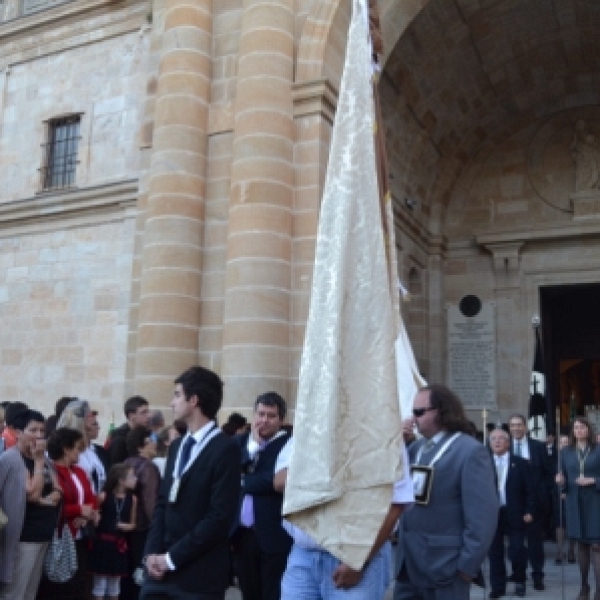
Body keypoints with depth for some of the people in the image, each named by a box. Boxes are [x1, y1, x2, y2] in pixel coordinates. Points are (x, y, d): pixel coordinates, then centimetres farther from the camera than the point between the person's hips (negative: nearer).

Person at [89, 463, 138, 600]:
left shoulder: (132, 499, 1)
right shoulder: (104, 496, -11)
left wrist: (128, 526, -9)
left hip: (119, 544, 4)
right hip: (102, 542, -4)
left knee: (115, 582, 13)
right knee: (99, 582, 4)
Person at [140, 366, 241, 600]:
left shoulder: (225, 449, -13)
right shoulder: (177, 446, 14)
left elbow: (220, 517, -18)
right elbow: (163, 503, 13)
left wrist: (172, 557, -14)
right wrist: (153, 552, -1)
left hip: (199, 573, -7)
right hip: (162, 568, 7)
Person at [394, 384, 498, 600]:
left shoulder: (470, 451, -13)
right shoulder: (416, 447, 11)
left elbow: (482, 515, -16)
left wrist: (467, 564, -14)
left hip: (443, 563, -7)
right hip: (408, 560, 7)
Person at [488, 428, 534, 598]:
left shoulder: (520, 463, 2)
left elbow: (528, 489, 2)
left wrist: (528, 511, -5)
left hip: (514, 514, -1)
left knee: (517, 550, -1)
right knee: (495, 552, 5)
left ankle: (520, 582, 22)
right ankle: (498, 586, 16)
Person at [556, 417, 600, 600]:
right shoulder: (566, 452, 8)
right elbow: (564, 478, 10)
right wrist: (560, 481, -10)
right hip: (574, 503, 3)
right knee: (581, 544, 11)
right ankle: (584, 585, 20)